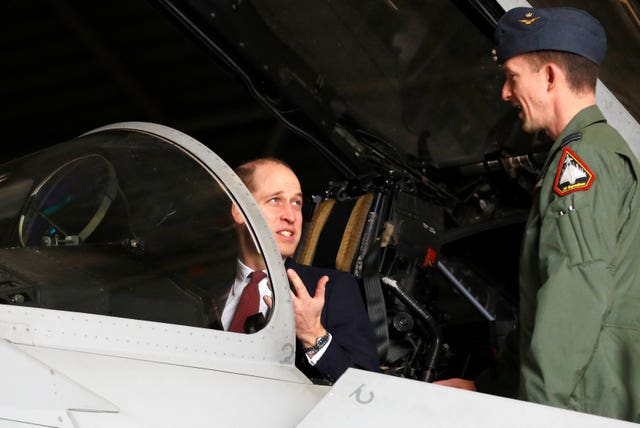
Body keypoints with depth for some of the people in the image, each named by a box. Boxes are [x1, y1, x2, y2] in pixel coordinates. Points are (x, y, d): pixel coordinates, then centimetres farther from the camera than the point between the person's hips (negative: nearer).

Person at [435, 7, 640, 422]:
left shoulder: (585, 158, -9)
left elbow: (574, 300, -20)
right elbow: (542, 307, 25)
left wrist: (541, 406, -19)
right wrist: (486, 386, 24)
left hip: (589, 410, -9)